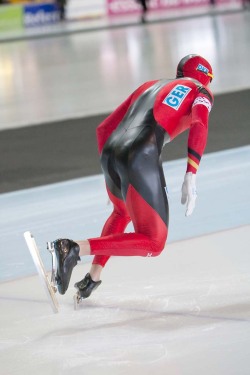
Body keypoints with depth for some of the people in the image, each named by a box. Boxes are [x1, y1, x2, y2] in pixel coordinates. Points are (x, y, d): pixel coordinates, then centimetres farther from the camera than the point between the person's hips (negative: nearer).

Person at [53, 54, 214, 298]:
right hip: (142, 158, -7)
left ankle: (93, 277, 26)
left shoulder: (149, 86, 31)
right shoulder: (201, 93, 15)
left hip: (110, 153, 7)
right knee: (153, 244, -2)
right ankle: (75, 249, -18)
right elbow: (199, 125, -9)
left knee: (123, 213, 36)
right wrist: (190, 177, -15)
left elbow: (104, 129, 29)